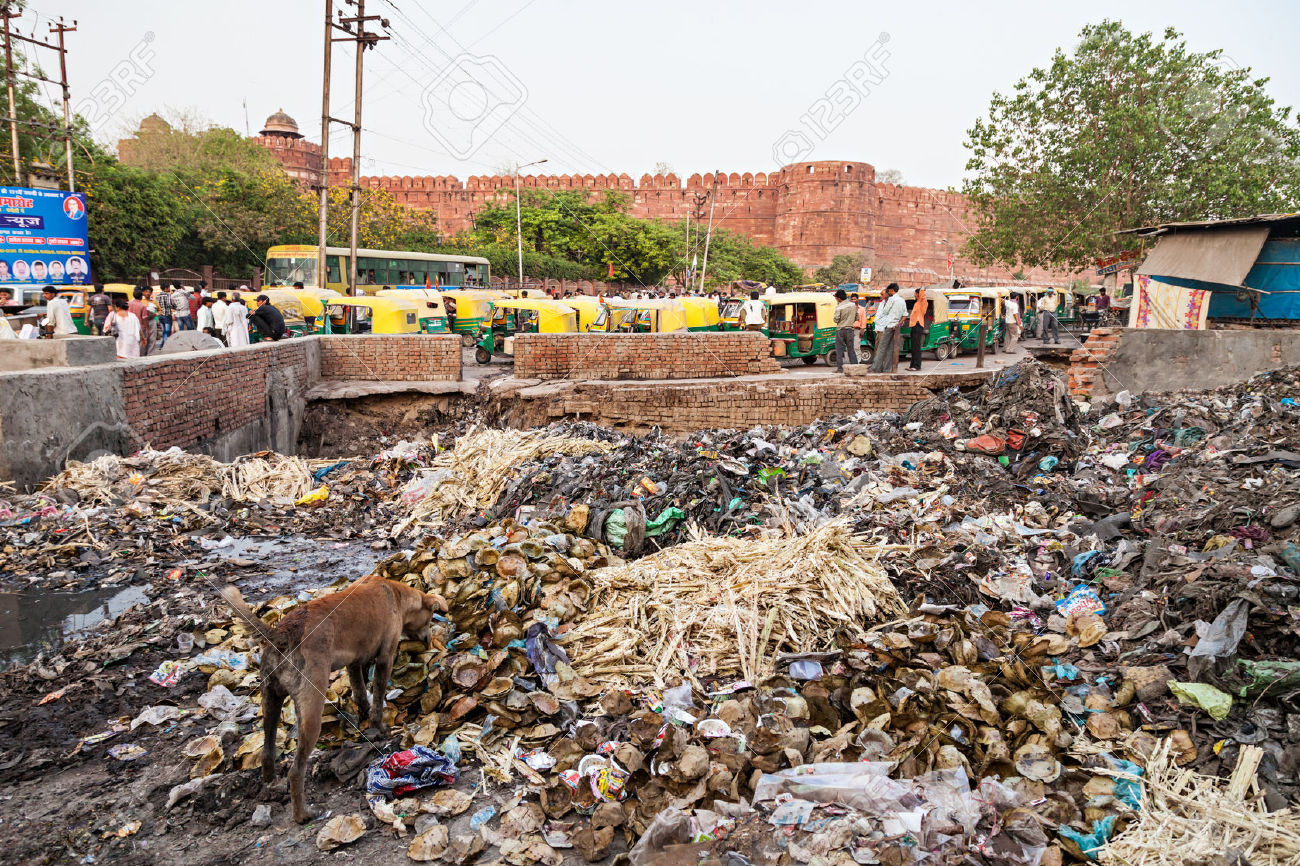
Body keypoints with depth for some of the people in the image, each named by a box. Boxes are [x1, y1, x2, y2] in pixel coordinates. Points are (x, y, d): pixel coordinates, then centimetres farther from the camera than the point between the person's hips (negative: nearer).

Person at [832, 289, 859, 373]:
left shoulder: (839, 307, -14)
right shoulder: (853, 305, 2)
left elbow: (836, 320, -13)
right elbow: (857, 318, 9)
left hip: (840, 329, -4)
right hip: (850, 330, 4)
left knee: (839, 349, 2)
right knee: (851, 349, 11)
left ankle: (840, 368, -1)